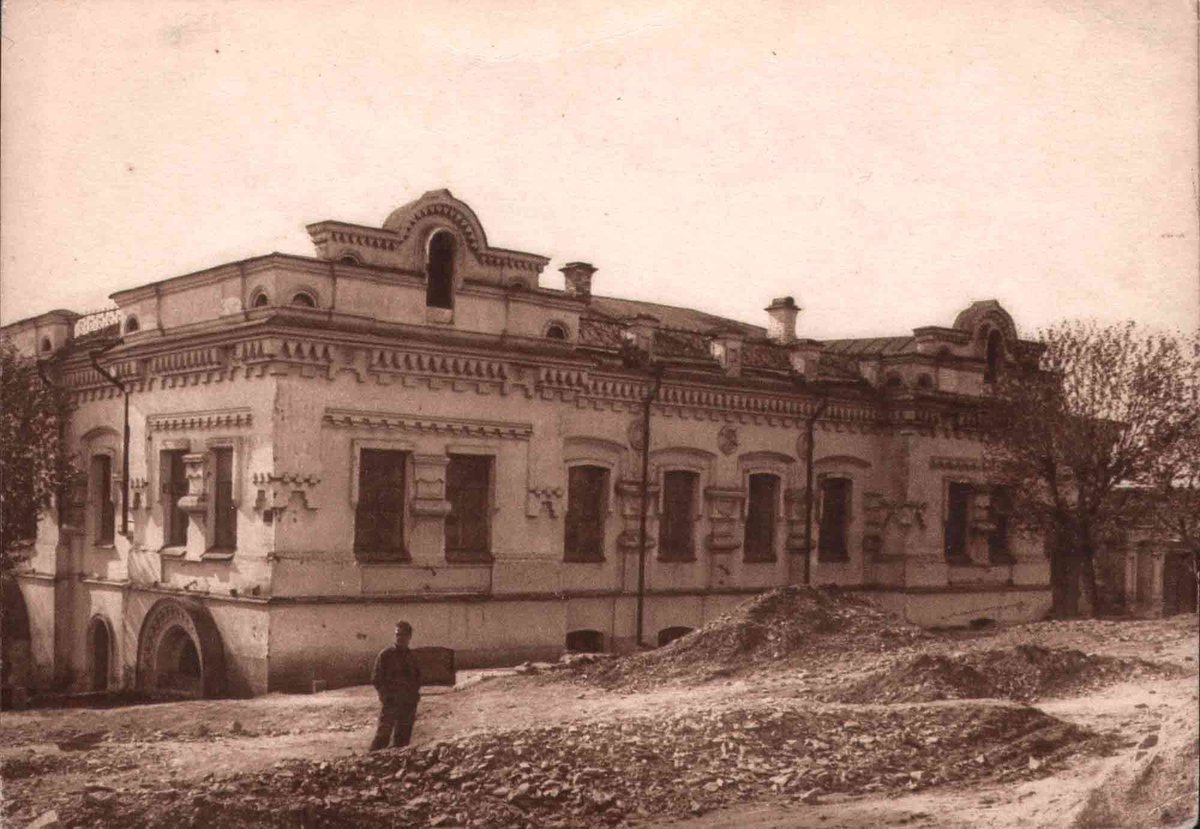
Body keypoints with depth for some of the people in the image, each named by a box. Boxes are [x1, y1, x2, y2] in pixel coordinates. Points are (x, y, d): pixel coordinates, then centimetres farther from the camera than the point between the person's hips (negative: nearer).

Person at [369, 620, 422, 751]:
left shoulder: (411, 657, 13)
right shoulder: (386, 654, -3)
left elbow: (417, 678, 23)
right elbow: (376, 678, -4)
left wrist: (415, 694, 7)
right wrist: (385, 695, -13)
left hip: (408, 705, 5)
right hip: (390, 703, -5)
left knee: (403, 737, 7)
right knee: (383, 735, -12)